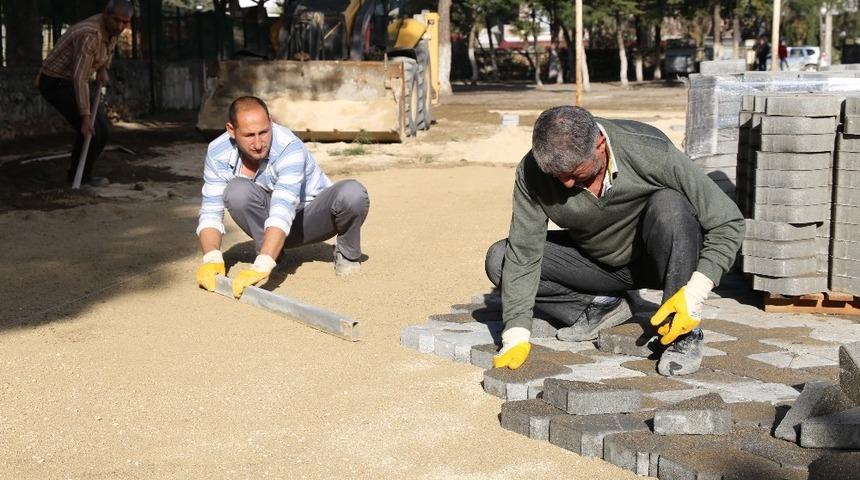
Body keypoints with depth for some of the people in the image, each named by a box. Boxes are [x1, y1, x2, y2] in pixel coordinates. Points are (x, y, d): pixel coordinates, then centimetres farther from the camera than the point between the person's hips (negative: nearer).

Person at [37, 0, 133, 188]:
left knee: (101, 126, 12)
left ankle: (77, 173, 19)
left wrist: (103, 69, 5)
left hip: (67, 83, 9)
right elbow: (80, 78, -35)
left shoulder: (111, 27, -1)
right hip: (56, 83, -9)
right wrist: (85, 118, -38)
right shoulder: (90, 34, -30)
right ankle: (81, 176, 3)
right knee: (97, 130, -13)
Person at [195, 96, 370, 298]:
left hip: (313, 218, -2)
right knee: (237, 190, -30)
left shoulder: (289, 147, -33)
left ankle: (347, 254, -3)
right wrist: (212, 259, -36)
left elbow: (283, 211, -45)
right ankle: (271, 253, -6)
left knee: (352, 193, -34)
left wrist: (261, 267, -57)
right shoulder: (218, 153, -18)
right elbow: (210, 213, -15)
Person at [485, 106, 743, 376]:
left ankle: (685, 336, -22)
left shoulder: (650, 152, -31)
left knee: (669, 204, -36)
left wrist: (693, 295, -34)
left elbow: (727, 223, -25)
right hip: (597, 261, 3)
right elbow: (523, 255, -18)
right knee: (500, 260, -14)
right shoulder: (532, 172, -23)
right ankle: (601, 306, 0)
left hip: (660, 258, -3)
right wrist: (516, 336, -26)